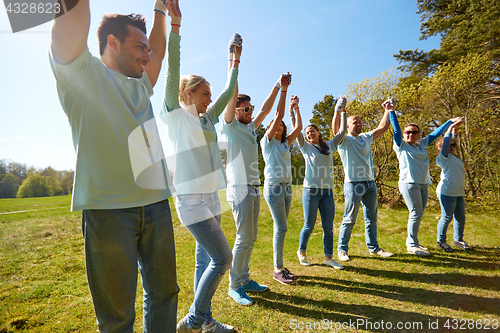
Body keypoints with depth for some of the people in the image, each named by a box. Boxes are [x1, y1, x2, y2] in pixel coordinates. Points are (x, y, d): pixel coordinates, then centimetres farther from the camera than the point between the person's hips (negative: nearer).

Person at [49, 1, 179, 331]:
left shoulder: (141, 86, 21)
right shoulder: (83, 72, 3)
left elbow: (160, 51, 32)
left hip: (156, 204, 7)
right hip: (109, 208, -6)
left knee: (164, 294, 16)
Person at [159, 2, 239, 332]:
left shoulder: (207, 118, 15)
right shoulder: (176, 115, -3)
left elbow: (228, 93, 24)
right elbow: (173, 74, -13)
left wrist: (235, 63, 30)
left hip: (211, 196, 8)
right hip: (191, 198, -8)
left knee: (206, 260, 13)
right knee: (223, 258, -8)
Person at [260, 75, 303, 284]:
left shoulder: (285, 144, 17)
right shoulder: (267, 142, -2)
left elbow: (299, 128, 12)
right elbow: (278, 115, -9)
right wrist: (283, 90, -9)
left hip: (287, 187, 7)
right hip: (273, 187, -7)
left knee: (281, 228, 9)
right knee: (281, 228, -7)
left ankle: (280, 267, 18)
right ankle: (277, 269, 4)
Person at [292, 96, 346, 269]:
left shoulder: (329, 146, 13)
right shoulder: (306, 147, 3)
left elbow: (342, 132, 10)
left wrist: (342, 112, 9)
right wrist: (292, 111, -15)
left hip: (327, 191, 3)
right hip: (311, 191, -3)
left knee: (328, 227, 7)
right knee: (309, 226, 4)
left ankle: (328, 257, 21)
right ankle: (301, 251, 27)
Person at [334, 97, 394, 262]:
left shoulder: (366, 138, 16)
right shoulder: (344, 140, -3)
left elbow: (383, 127, 21)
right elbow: (336, 128, -22)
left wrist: (387, 110, 18)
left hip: (370, 183, 7)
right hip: (353, 184, -6)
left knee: (371, 218, 14)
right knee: (349, 219, -2)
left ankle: (374, 247, 28)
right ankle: (342, 249, 10)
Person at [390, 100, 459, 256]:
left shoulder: (422, 144, 15)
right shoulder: (401, 146, -2)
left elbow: (436, 132, 25)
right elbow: (396, 129, -12)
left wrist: (450, 121, 33)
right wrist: (392, 111, -20)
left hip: (424, 183, 7)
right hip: (409, 183, -6)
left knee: (418, 214, 8)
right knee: (416, 213, -9)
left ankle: (413, 242, 18)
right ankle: (412, 245, -2)